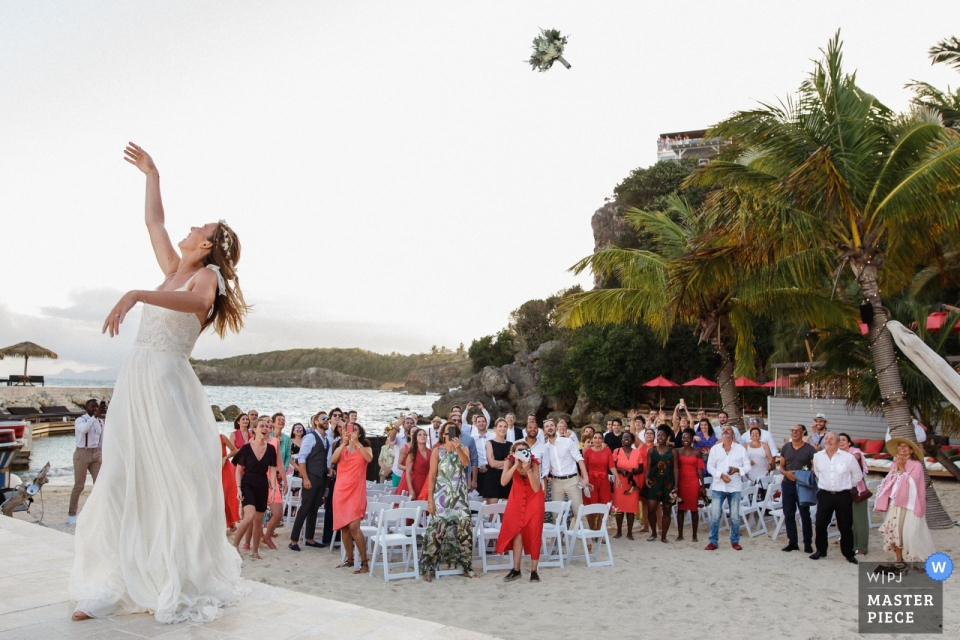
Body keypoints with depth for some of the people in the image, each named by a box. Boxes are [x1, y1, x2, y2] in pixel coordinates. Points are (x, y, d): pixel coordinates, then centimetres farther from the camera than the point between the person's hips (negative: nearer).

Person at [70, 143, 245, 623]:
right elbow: (154, 221, 30)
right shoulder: (173, 270, 17)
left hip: (168, 383, -8)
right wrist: (152, 174, 31)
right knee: (122, 481, 4)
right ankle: (112, 588, 9)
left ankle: (183, 590, 3)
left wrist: (135, 295, -37)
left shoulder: (207, 275, -4)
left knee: (178, 484, -5)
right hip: (135, 380, 8)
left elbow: (197, 302, -29)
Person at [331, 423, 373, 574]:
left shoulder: (365, 448, 6)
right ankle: (349, 559, 21)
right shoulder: (341, 448, 12)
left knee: (354, 526, -15)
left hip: (356, 491, -4)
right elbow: (334, 459, -9)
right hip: (341, 490, 4)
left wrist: (357, 442, -19)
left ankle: (364, 563, -11)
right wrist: (344, 442, -16)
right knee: (344, 526, 7)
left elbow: (369, 459, -18)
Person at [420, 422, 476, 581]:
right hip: (442, 496, -2)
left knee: (465, 528, -1)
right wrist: (430, 499, -7)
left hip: (460, 496, 2)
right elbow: (432, 476, 0)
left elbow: (466, 462, -15)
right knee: (436, 529, -7)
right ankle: (428, 568, 0)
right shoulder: (437, 451, 3)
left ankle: (466, 566, 11)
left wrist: (458, 448, -32)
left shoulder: (464, 449, 8)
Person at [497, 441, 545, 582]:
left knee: (533, 533, -3)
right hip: (517, 498, 2)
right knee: (517, 531, -1)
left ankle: (533, 570, 6)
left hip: (534, 498, -2)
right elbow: (503, 482, -32)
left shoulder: (534, 463, -25)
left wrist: (528, 469, -39)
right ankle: (516, 570, 8)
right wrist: (515, 465, -39)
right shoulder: (510, 461, -20)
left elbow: (536, 488, -29)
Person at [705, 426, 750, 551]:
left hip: (734, 487, 0)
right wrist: (720, 475, -14)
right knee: (714, 515, -3)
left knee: (735, 516, 6)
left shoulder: (740, 449, 4)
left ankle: (735, 541, 20)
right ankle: (713, 541, 7)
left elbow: (747, 466, 3)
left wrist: (738, 469, -16)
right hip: (718, 486, 0)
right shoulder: (715, 448, 5)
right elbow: (710, 466, 2)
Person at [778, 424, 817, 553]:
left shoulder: (809, 449, -4)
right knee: (788, 514, 8)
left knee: (805, 515, 2)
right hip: (788, 484, 4)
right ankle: (792, 542, 17)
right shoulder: (785, 447, 8)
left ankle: (808, 544, 10)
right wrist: (786, 473, -10)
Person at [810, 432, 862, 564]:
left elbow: (857, 476, 5)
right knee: (820, 525, 5)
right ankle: (820, 550, 22)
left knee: (845, 526, 7)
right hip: (824, 495, 2)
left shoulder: (848, 457, -8)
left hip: (843, 496, -2)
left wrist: (845, 485, 8)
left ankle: (849, 554, 22)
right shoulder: (817, 456, 0)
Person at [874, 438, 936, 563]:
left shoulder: (916, 465, -7)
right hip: (895, 503, 6)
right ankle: (899, 560, 14)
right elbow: (889, 483, 6)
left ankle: (916, 560, 6)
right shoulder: (894, 464, 9)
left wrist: (901, 468, -13)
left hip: (909, 504, -5)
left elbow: (911, 483, -16)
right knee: (894, 530, 5)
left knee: (910, 533, -7)